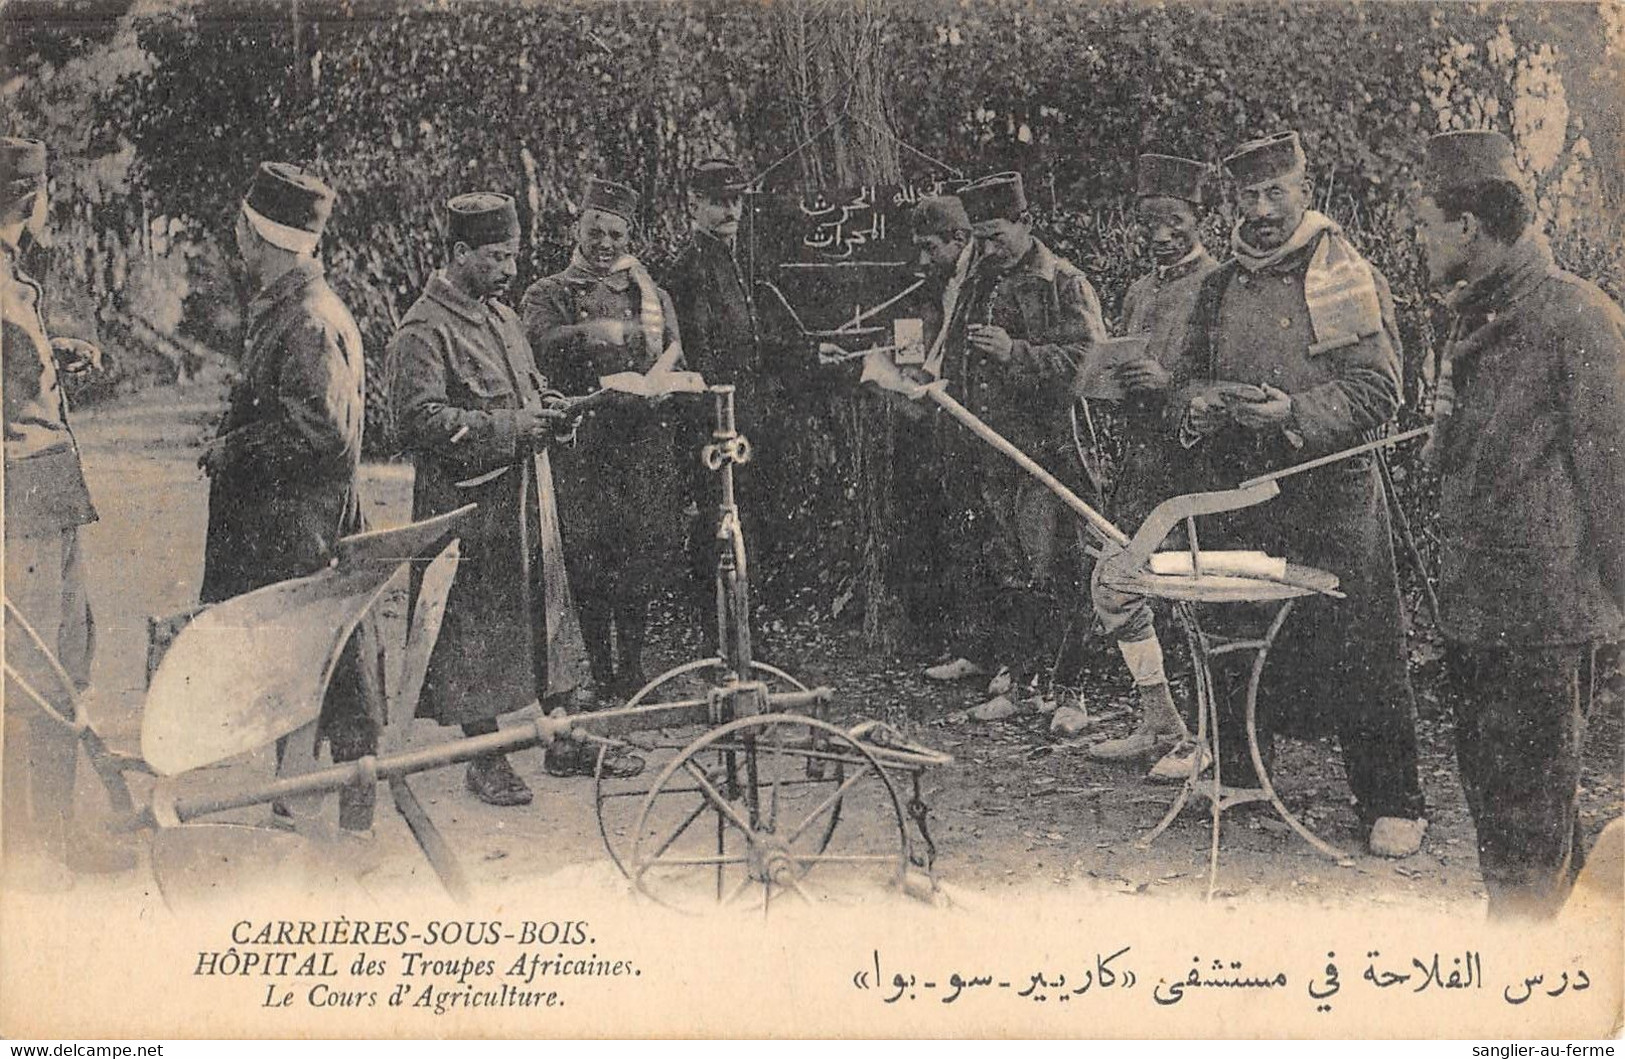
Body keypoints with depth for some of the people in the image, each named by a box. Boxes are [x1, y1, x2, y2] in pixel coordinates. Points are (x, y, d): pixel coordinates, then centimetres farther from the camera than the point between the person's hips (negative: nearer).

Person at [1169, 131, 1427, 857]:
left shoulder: (1349, 277, 0)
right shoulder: (1219, 287, 15)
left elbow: (1378, 388, -7)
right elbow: (1187, 376, 21)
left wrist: (1296, 412, -20)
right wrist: (1195, 407, -2)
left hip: (1330, 495, -4)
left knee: (1357, 647, -4)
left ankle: (1393, 804, 5)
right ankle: (1234, 773, 24)